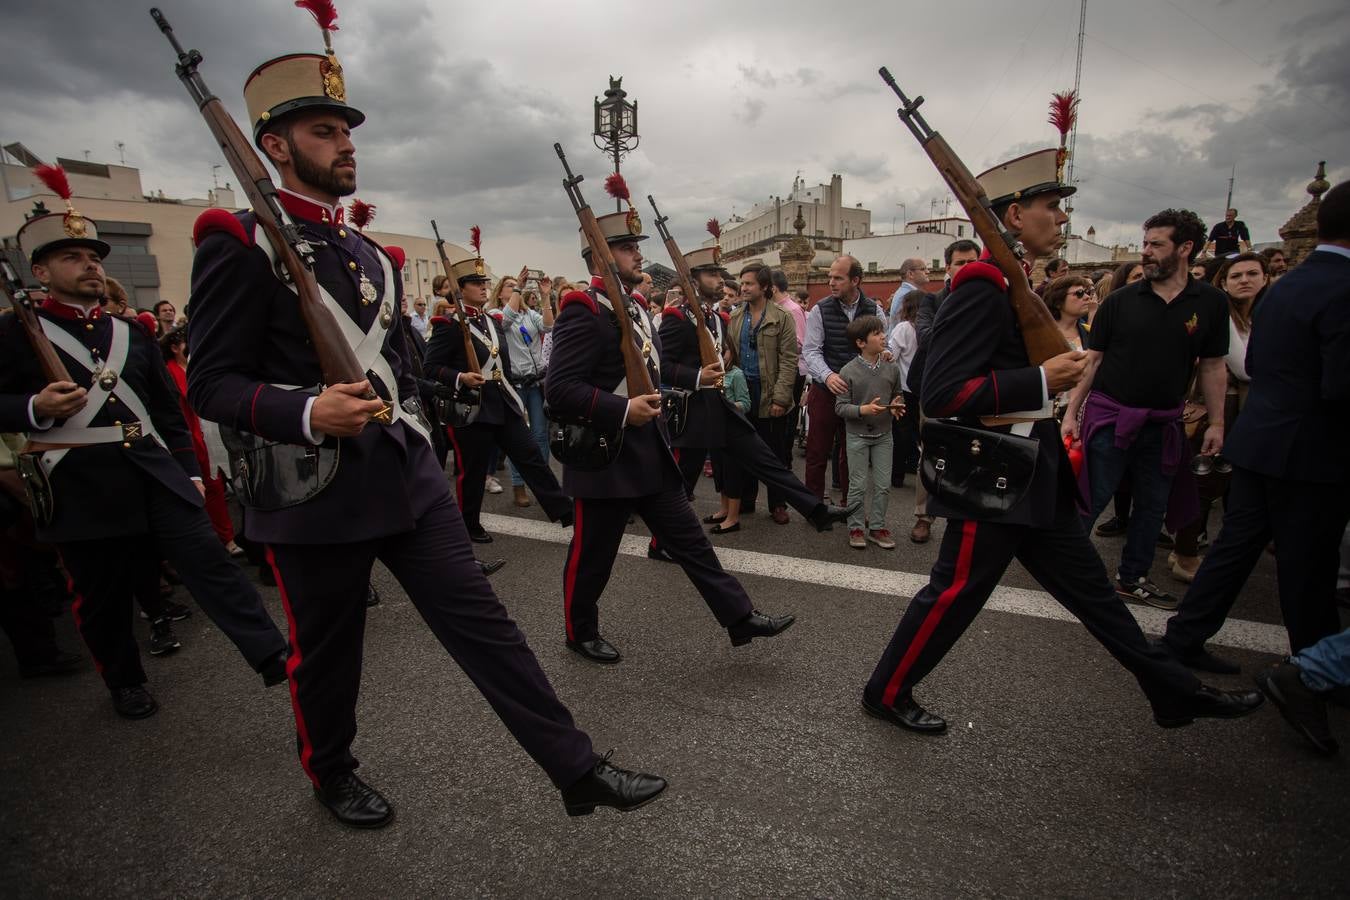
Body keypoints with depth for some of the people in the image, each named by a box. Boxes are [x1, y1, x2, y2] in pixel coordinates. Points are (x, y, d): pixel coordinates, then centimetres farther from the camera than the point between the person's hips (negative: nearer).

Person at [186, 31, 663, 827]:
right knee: (327, 652, 14)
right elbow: (212, 381, -11)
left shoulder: (371, 254, 14)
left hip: (406, 475, 5)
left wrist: (410, 427, 15)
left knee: (483, 621, 3)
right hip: (313, 490, -5)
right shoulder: (241, 242, -7)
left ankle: (579, 769, 10)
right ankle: (332, 773, 43)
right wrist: (307, 415, -28)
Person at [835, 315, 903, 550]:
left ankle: (877, 527, 21)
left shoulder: (892, 369, 0)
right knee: (858, 485, 5)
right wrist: (863, 410, -25)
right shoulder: (848, 371, -11)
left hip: (883, 434, 4)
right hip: (857, 435, -3)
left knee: (883, 485, 7)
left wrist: (895, 406, -7)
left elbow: (897, 398, 14)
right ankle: (855, 528, 18)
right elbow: (840, 407, -11)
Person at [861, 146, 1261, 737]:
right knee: (954, 593, 2)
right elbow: (940, 394, -26)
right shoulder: (982, 290, -18)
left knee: (1091, 588, 19)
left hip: (1035, 482, 10)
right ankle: (886, 693, 21)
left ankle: (1175, 692, 34)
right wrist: (1041, 380, -23)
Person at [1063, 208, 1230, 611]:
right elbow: (1092, 360, -1)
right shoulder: (1120, 301, -3)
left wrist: (1216, 422, 4)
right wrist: (1071, 412, -6)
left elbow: (1212, 367, 6)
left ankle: (1132, 579, 29)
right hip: (1110, 417, -3)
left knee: (1152, 506, 14)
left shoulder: (1211, 303, 2)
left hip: (1163, 423, 3)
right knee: (1089, 501, 0)